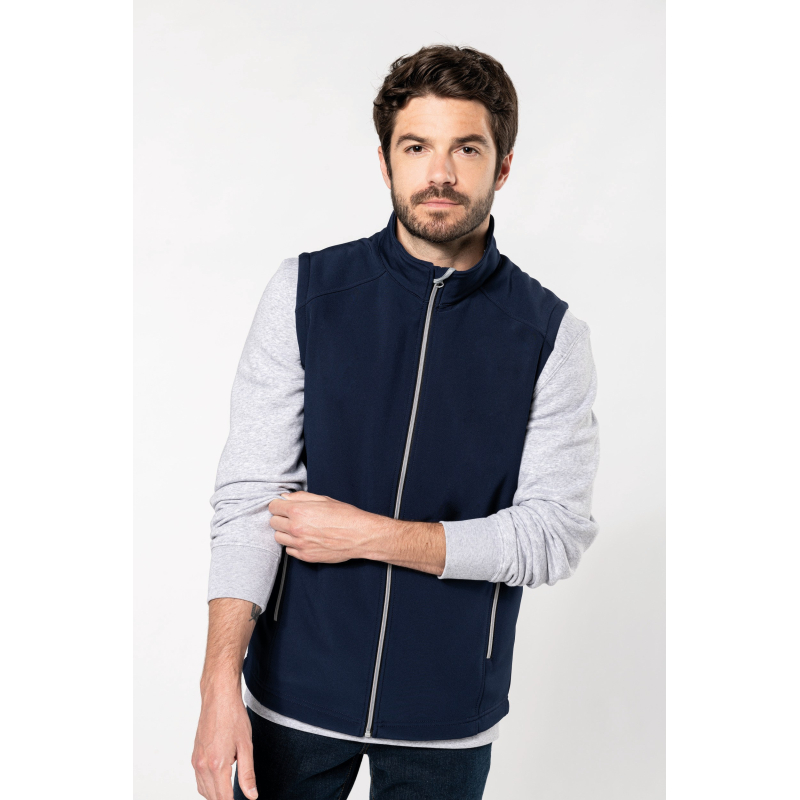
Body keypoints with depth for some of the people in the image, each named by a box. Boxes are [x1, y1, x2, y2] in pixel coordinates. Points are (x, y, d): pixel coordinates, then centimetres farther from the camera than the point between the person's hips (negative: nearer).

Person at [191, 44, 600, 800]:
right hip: (296, 691, 0)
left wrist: (371, 536, -15)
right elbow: (247, 494, -10)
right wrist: (220, 686, -18)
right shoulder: (306, 291, -6)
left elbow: (557, 532, -9)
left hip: (449, 713, 0)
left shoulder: (551, 334, -6)